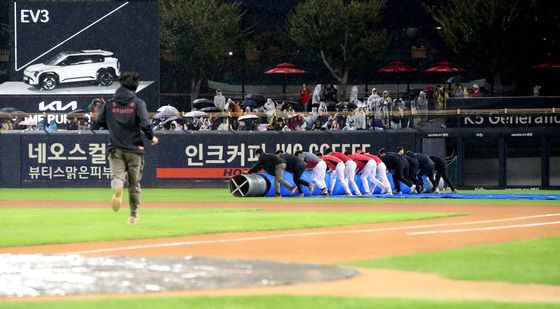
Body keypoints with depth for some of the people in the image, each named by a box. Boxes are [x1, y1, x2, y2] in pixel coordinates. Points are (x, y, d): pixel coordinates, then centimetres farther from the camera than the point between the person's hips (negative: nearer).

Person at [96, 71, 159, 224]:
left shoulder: (110, 103, 4)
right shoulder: (138, 103, -5)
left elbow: (100, 121, 7)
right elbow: (144, 123, -15)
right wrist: (151, 137, 2)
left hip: (115, 148, 1)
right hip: (134, 148, -1)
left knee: (117, 176, -5)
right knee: (134, 183, 12)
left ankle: (117, 189, -42)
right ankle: (133, 214, 18)